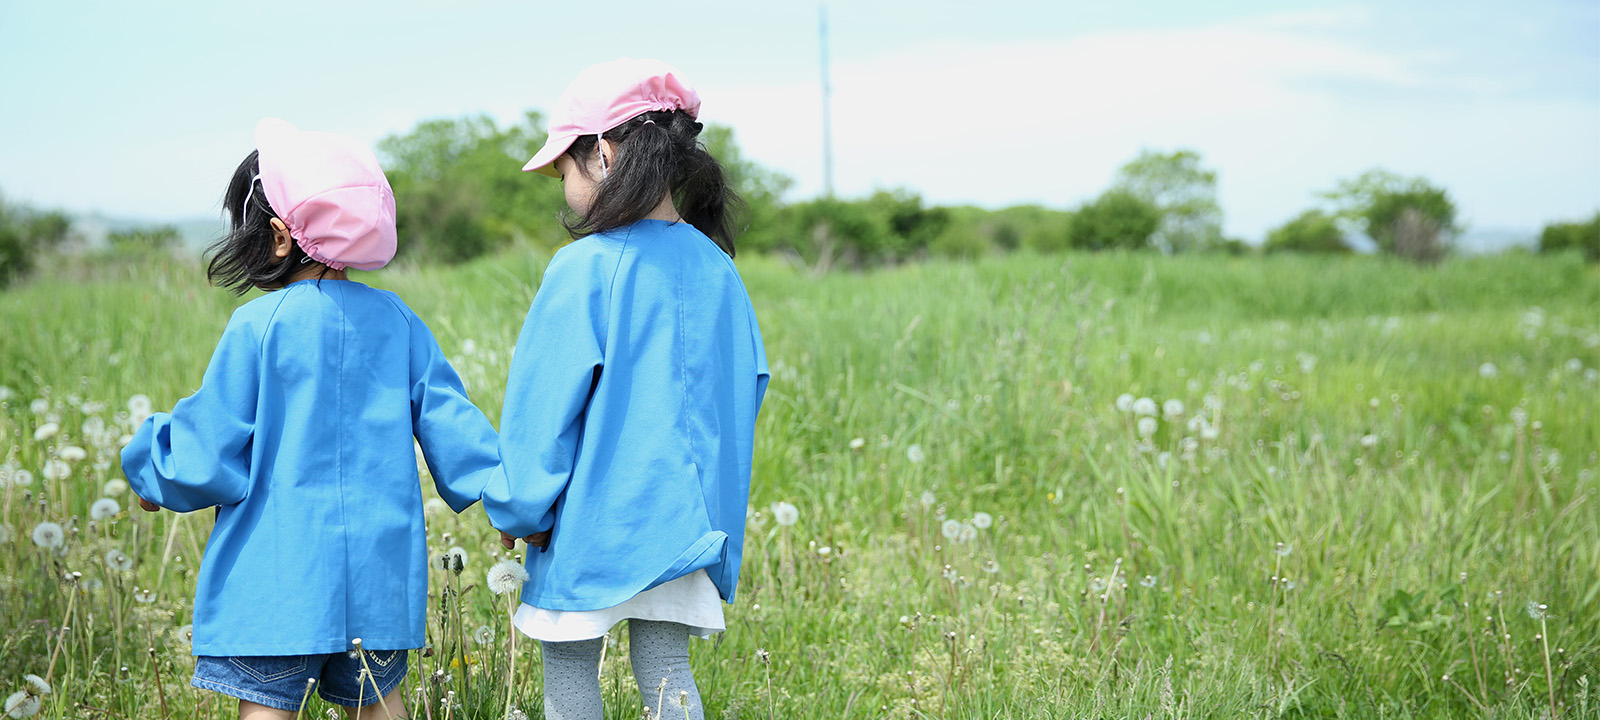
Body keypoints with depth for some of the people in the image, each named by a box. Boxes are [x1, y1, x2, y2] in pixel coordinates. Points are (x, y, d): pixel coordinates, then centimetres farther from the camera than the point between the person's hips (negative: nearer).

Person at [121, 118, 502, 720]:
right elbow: (449, 421, 4)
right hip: (380, 576, 5)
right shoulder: (398, 321, 3)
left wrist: (152, 477, 12)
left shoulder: (258, 327, -11)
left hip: (279, 577, -5)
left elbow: (207, 455, -7)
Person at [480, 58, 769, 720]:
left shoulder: (584, 269, -15)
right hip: (685, 517, 5)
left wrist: (512, 510, 2)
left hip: (590, 523, -5)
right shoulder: (717, 268, 3)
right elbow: (747, 386, 12)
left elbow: (543, 409, -11)